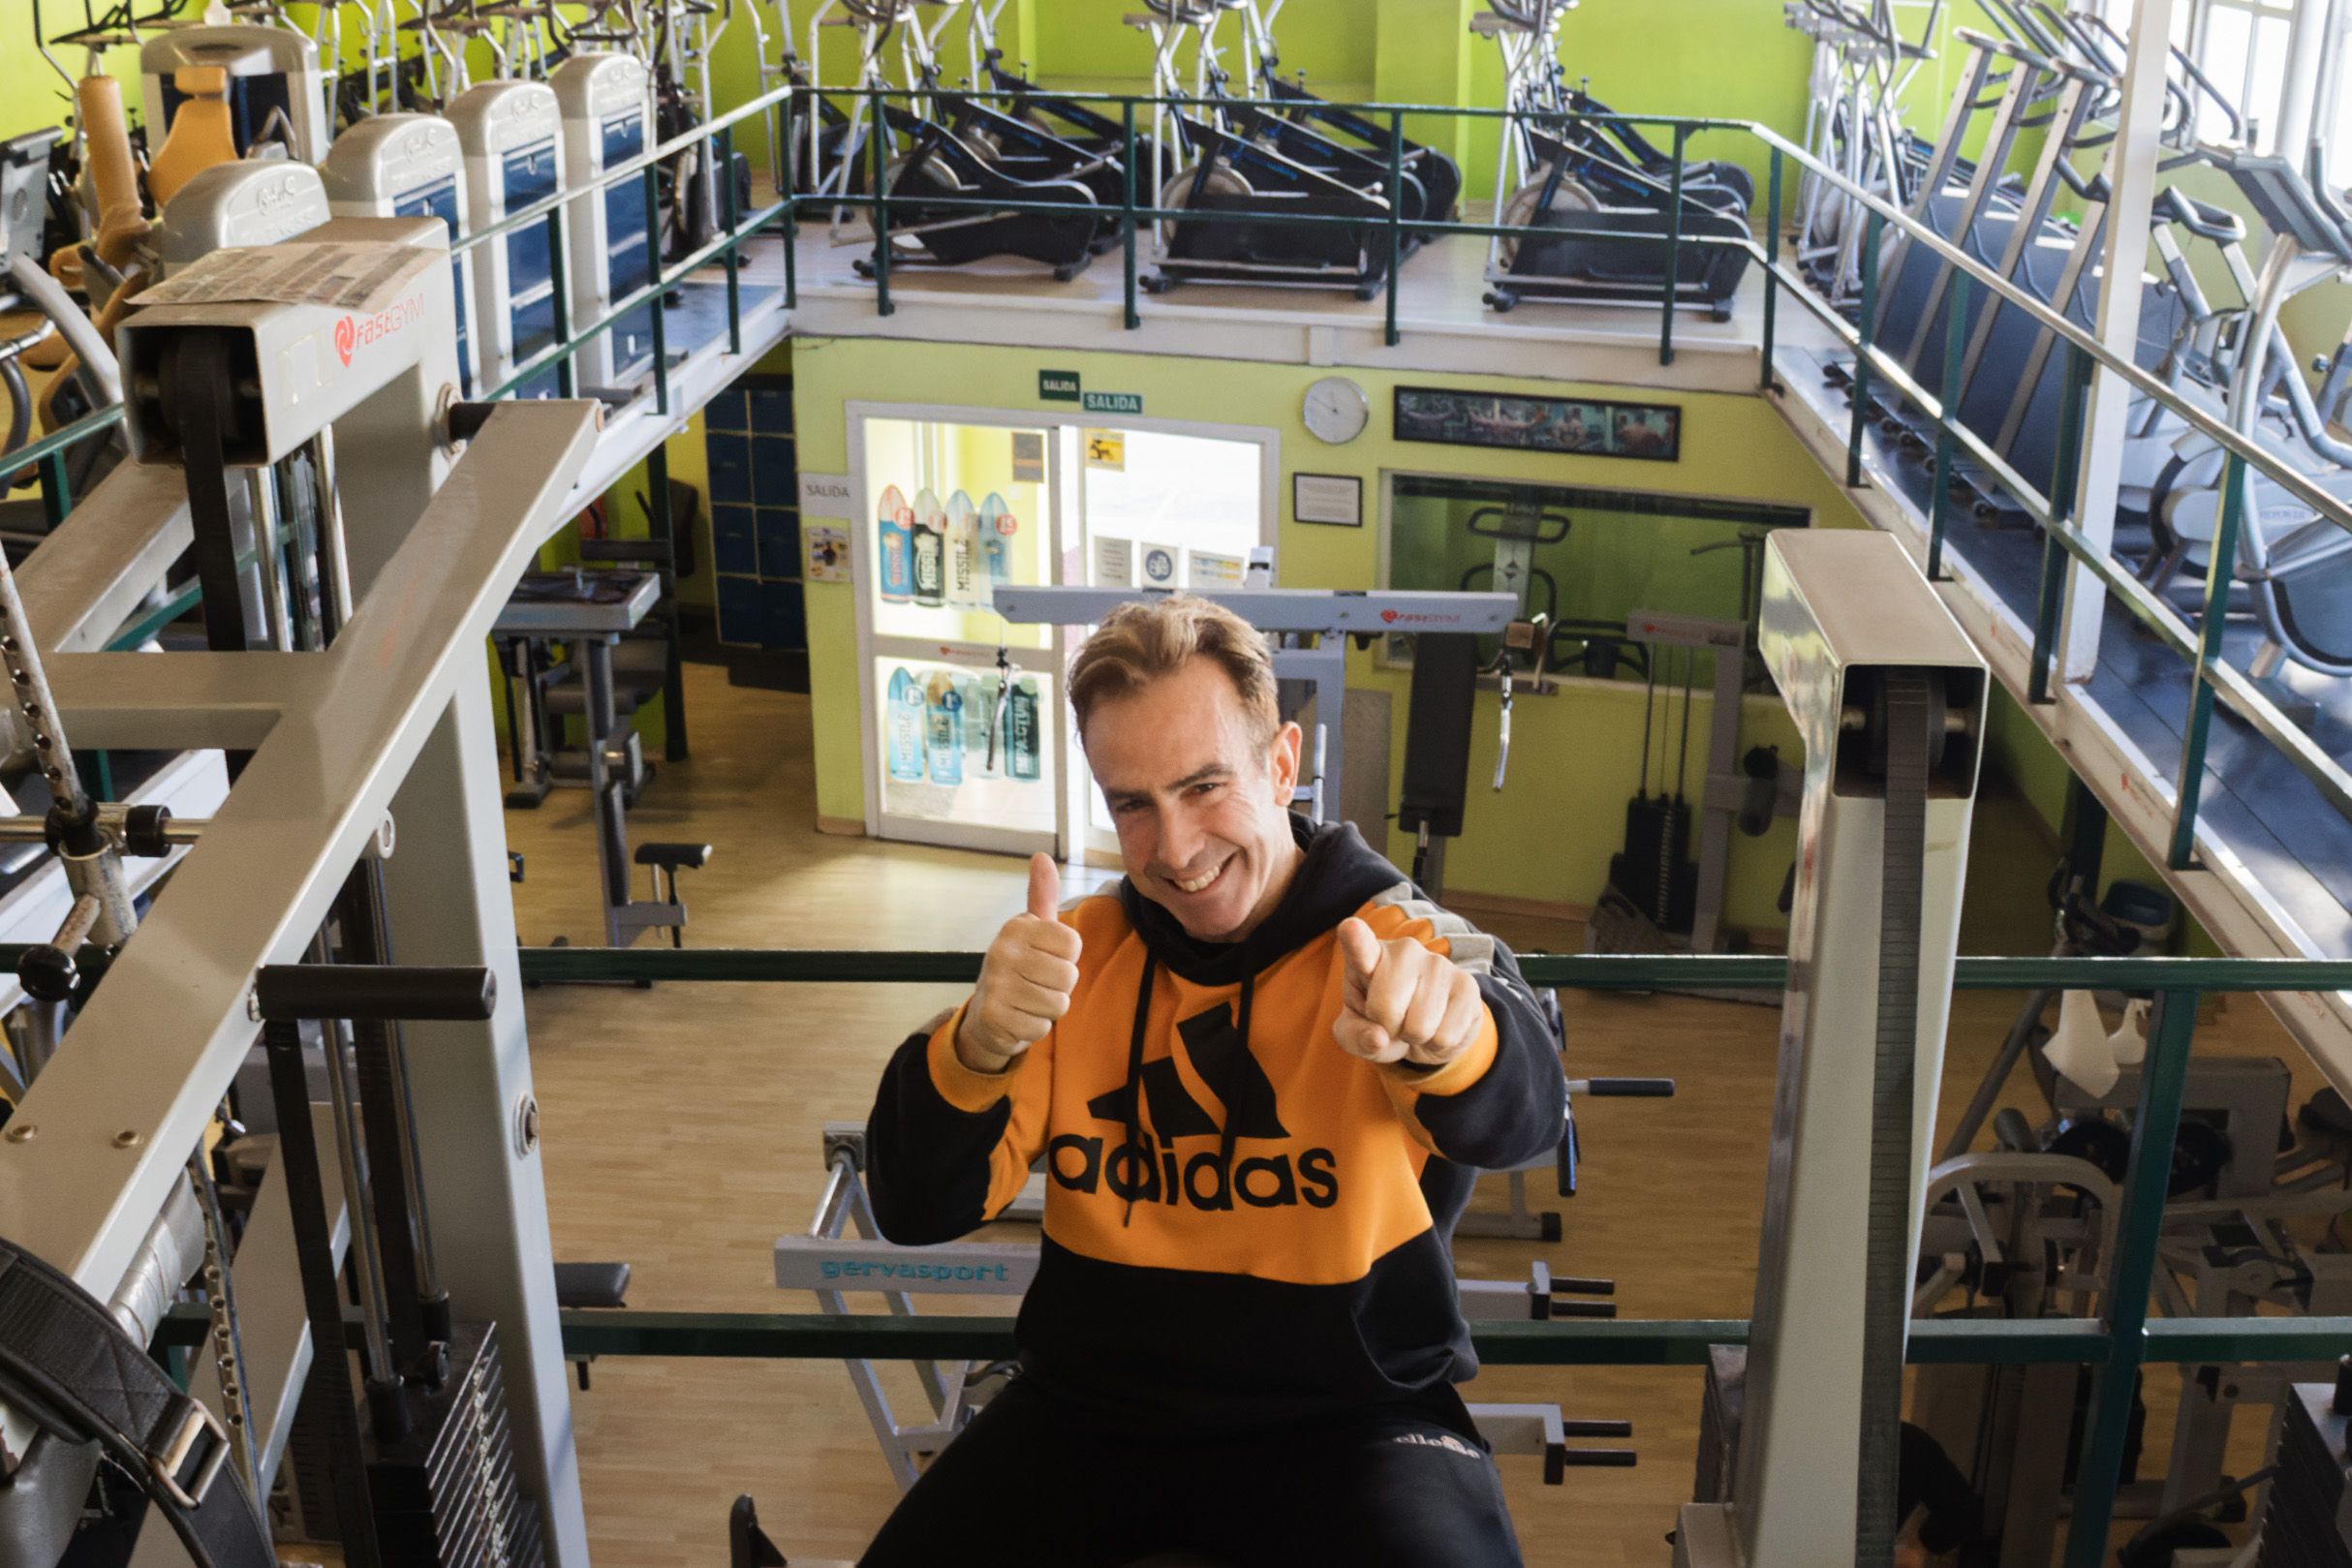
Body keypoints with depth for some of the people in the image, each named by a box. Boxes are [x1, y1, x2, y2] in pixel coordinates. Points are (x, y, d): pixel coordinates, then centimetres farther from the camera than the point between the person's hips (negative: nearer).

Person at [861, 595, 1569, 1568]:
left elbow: (1519, 1118, -31)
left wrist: (1442, 1032, -56)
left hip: (1349, 1420, -3)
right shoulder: (1077, 953, 1)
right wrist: (982, 1043, -28)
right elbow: (918, 1211, -6)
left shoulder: (1405, 942, -9)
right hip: (1092, 1406, 3)